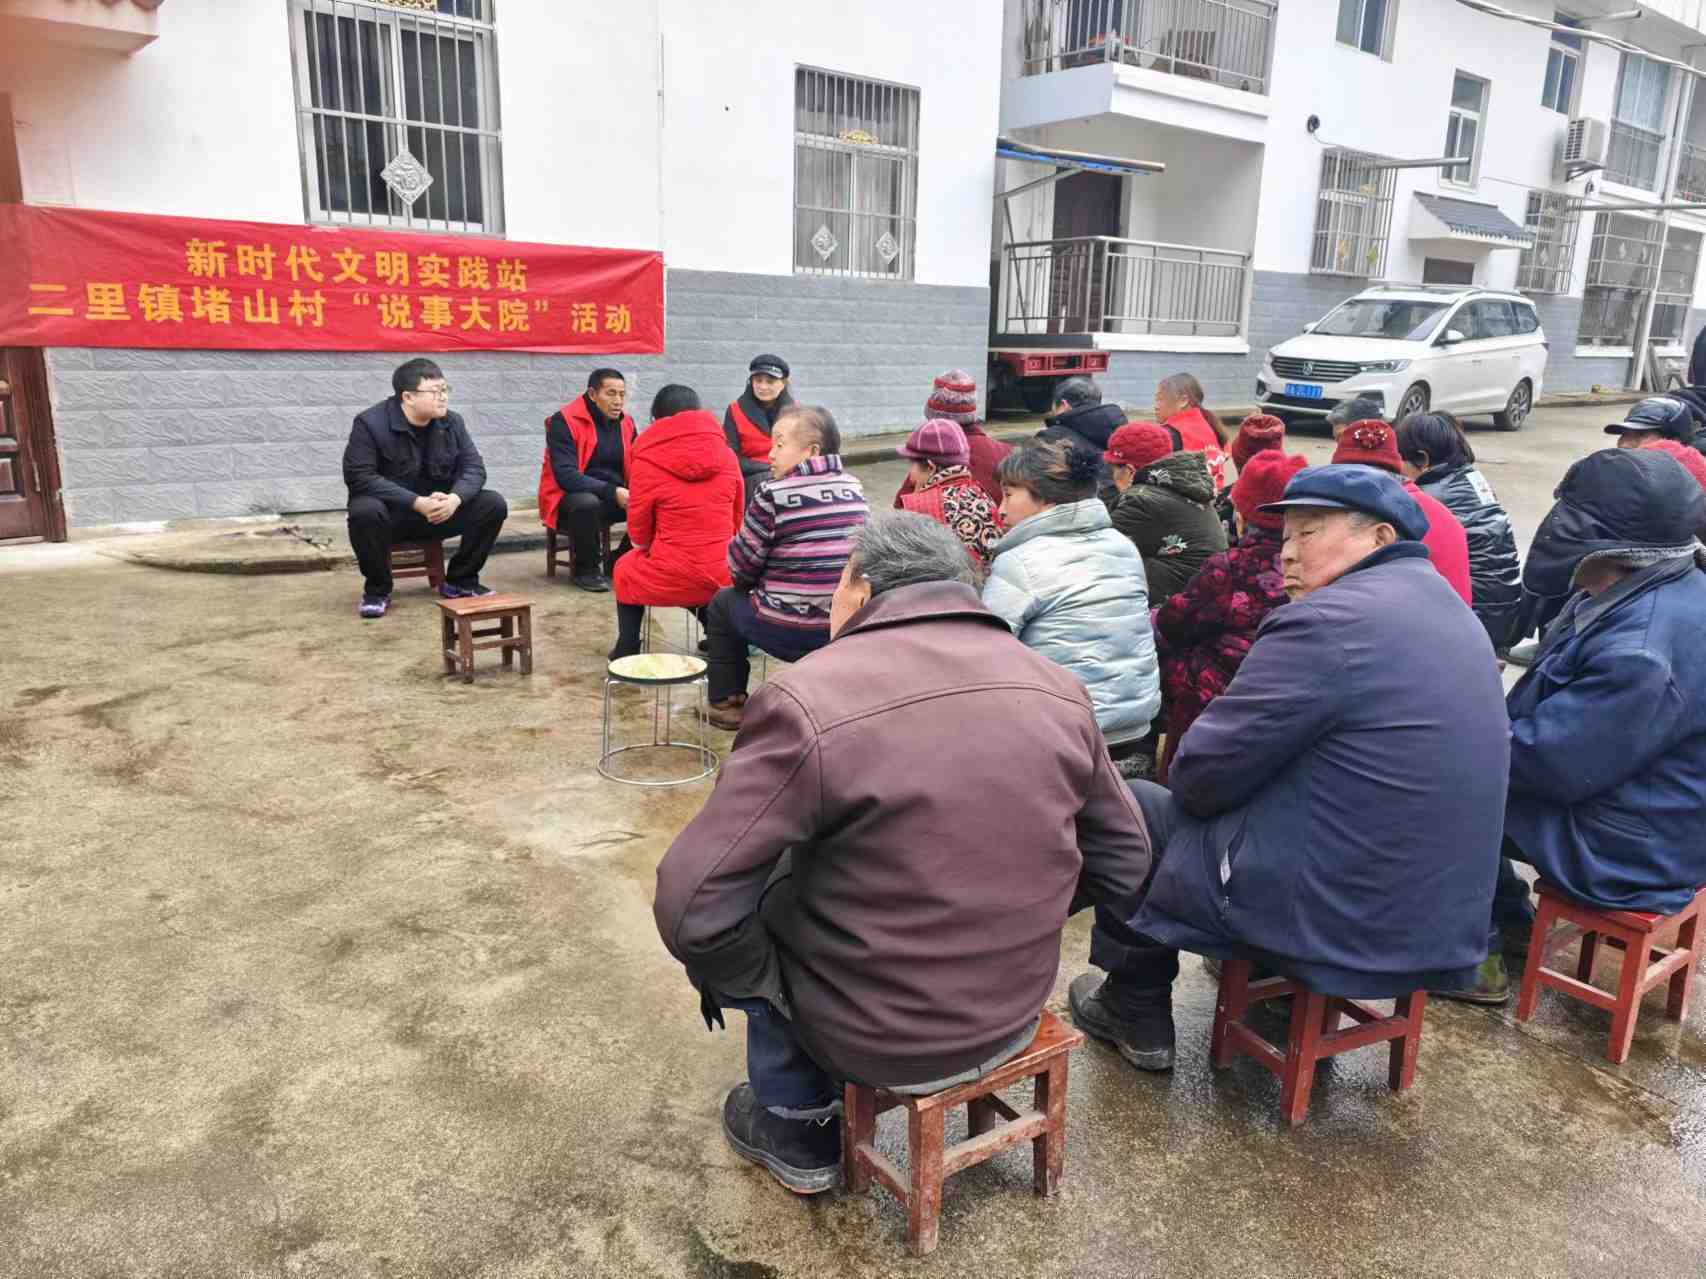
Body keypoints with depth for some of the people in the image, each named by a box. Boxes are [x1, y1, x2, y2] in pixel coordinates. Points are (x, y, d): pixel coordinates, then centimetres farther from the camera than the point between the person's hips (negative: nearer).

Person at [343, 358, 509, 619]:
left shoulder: (452, 422, -1)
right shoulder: (371, 423, -15)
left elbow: (473, 468, -4)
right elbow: (359, 477, -22)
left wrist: (455, 498, -28)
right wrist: (417, 503, -31)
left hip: (440, 512, 4)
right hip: (391, 514, -4)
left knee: (494, 505, -16)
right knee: (365, 512, -37)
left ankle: (460, 581, 3)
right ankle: (377, 589, -11)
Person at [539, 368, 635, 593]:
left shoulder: (626, 423, 6)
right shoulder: (564, 421, -13)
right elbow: (565, 476, -23)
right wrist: (612, 492, -32)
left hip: (616, 497, 6)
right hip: (570, 498, -5)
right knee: (587, 503, -39)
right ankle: (587, 569, -11)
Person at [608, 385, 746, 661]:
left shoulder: (647, 460, -10)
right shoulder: (726, 455, 0)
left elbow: (638, 532, -1)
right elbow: (738, 519, 9)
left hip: (670, 579, -3)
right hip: (722, 576, 3)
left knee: (625, 569, 29)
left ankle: (627, 651, 32)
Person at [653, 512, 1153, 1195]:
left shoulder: (805, 703, -23)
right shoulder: (1058, 689, -5)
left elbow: (693, 906, -23)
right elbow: (1123, 861, 5)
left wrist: (744, 976, -3)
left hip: (879, 1040, -5)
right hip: (1018, 1015, 6)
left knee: (758, 902, 19)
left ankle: (799, 1130, 31)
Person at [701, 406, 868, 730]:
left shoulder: (774, 492, -12)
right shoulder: (853, 487, 4)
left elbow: (741, 565, -6)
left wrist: (747, 582, 18)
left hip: (789, 631, -5)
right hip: (849, 627, 5)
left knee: (724, 602, 23)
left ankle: (726, 702, 28)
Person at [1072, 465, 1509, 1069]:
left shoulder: (1329, 620, -22)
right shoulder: (1445, 606, 8)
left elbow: (1199, 777, -18)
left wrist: (1185, 763, 5)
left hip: (1338, 923, -9)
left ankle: (1138, 1019, 24)